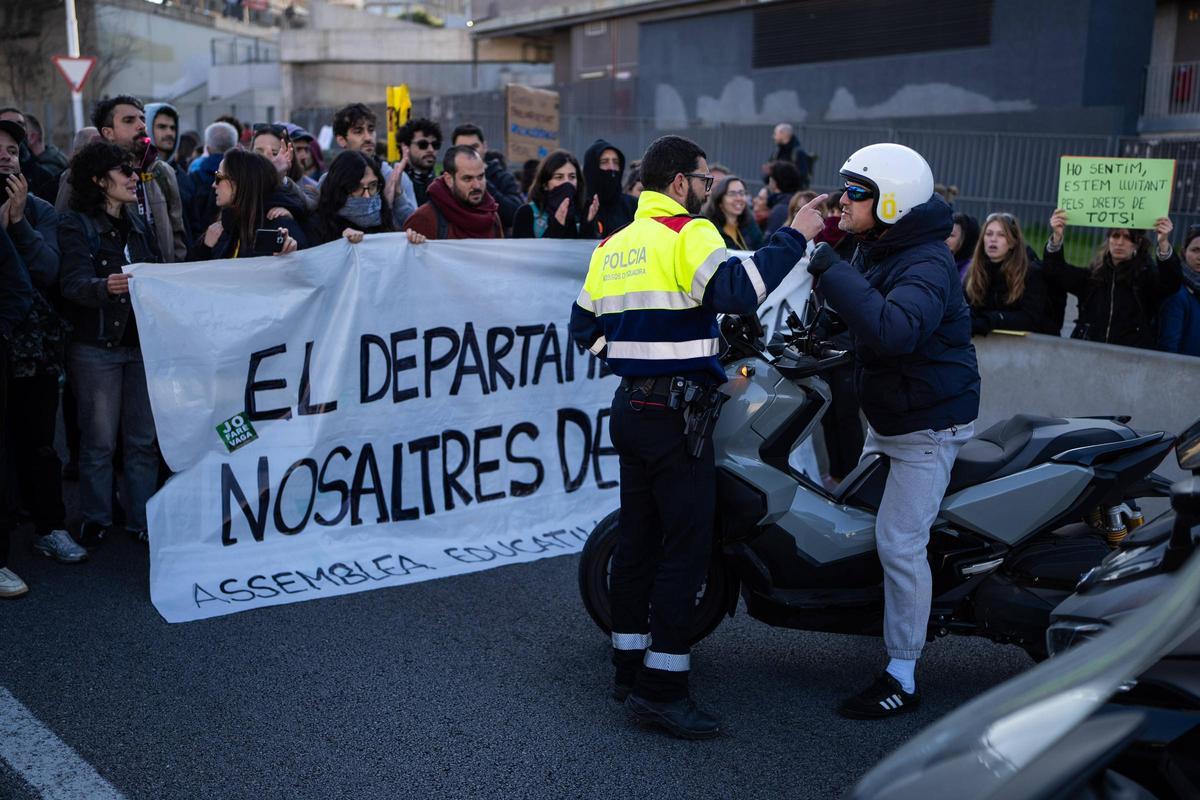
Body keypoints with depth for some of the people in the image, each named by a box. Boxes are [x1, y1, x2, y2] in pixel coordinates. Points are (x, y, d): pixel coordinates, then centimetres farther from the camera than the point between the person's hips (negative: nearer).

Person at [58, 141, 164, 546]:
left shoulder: (138, 224, 12)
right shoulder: (75, 225, -7)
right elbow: (73, 282, -21)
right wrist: (105, 286, -42)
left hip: (142, 342, 5)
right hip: (96, 347, -5)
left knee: (143, 438, 8)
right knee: (99, 440, 3)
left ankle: (142, 519, 18)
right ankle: (95, 519, 18)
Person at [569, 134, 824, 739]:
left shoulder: (611, 246, 14)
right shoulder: (687, 234, -11)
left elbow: (584, 327, 17)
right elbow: (738, 288, -27)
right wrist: (794, 236, -19)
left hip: (630, 408, 9)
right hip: (676, 413, -9)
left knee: (637, 538, 14)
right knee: (685, 547, -6)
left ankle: (629, 667, 22)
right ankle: (661, 688, -5)